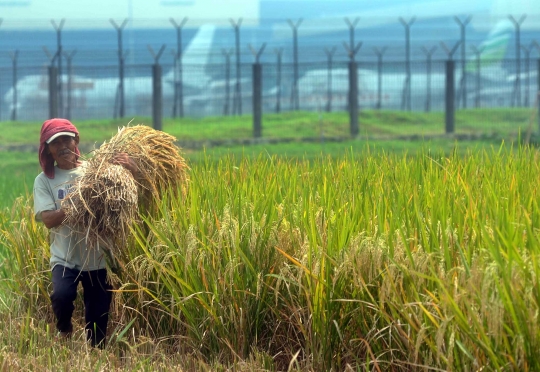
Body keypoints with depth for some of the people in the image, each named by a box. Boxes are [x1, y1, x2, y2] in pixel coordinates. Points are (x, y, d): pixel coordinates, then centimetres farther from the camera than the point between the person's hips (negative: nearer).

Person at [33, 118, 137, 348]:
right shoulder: (44, 180, 0)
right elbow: (49, 219, -13)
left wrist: (133, 170, -26)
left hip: (98, 257, 1)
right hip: (65, 258, -1)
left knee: (98, 317, 2)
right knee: (62, 295, -27)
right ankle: (64, 330, 6)